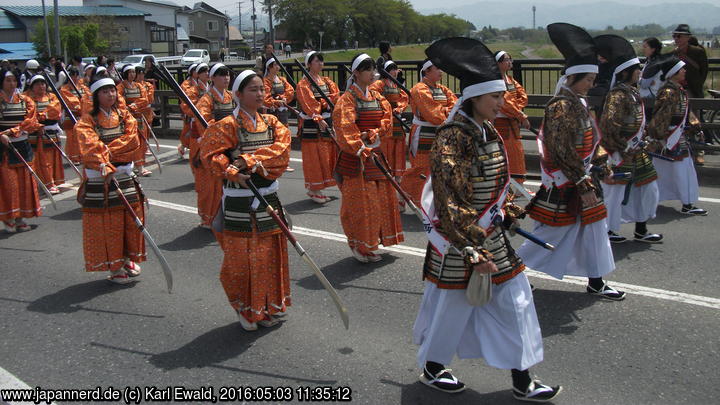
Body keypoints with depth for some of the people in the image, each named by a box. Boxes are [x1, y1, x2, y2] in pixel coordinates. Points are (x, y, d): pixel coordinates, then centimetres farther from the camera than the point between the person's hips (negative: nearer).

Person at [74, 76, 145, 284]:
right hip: (99, 179, -4)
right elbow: (90, 147, -20)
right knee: (106, 222, -1)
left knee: (131, 217, 8)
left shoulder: (124, 115, 9)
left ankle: (129, 259, 26)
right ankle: (114, 267, 10)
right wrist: (104, 166, -35)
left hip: (125, 175, 4)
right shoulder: (87, 120, -3)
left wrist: (107, 150, -16)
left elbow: (133, 140, -6)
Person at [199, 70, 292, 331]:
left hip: (268, 197, 5)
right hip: (239, 201, -5)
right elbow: (209, 153, -14)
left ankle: (266, 308, 29)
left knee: (270, 253, 12)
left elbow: (281, 150, -8)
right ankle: (245, 309, 17)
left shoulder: (271, 123, 8)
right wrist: (232, 172, -28)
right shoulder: (228, 125, -7)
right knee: (241, 256, -1)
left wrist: (249, 160, -19)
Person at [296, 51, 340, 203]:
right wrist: (318, 120, -29)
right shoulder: (303, 84, -8)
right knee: (313, 156, -5)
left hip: (326, 122, 7)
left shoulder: (327, 81, 14)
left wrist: (323, 102, -16)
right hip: (311, 125, -7)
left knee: (326, 155, 9)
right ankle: (313, 190, 2)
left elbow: (336, 95, 1)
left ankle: (318, 189, 18)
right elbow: (308, 104, -19)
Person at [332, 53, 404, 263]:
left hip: (376, 151, 7)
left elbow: (387, 121, 3)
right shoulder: (348, 98, -9)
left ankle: (370, 243, 24)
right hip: (355, 157, -7)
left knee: (380, 197, 11)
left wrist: (370, 135, -14)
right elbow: (345, 129, -20)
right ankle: (359, 246, 7)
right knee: (359, 200, -5)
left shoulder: (377, 97, 12)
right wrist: (361, 150, -29)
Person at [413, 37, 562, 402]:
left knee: (514, 300, 10)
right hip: (459, 241, -8)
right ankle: (431, 368, 34)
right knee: (451, 304, 9)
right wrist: (474, 252, -24)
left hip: (492, 237, 8)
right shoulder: (452, 139, -21)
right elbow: (451, 203, -23)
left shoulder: (489, 132, 5)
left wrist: (506, 215, 14)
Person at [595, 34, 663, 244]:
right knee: (616, 190, 0)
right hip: (622, 155, -10)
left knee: (648, 187, 15)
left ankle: (641, 230, 26)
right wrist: (617, 151, -24)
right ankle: (608, 231, 15)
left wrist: (642, 140, 18)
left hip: (636, 153, 10)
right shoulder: (618, 95, -19)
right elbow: (608, 123, -27)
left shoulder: (632, 92, 11)